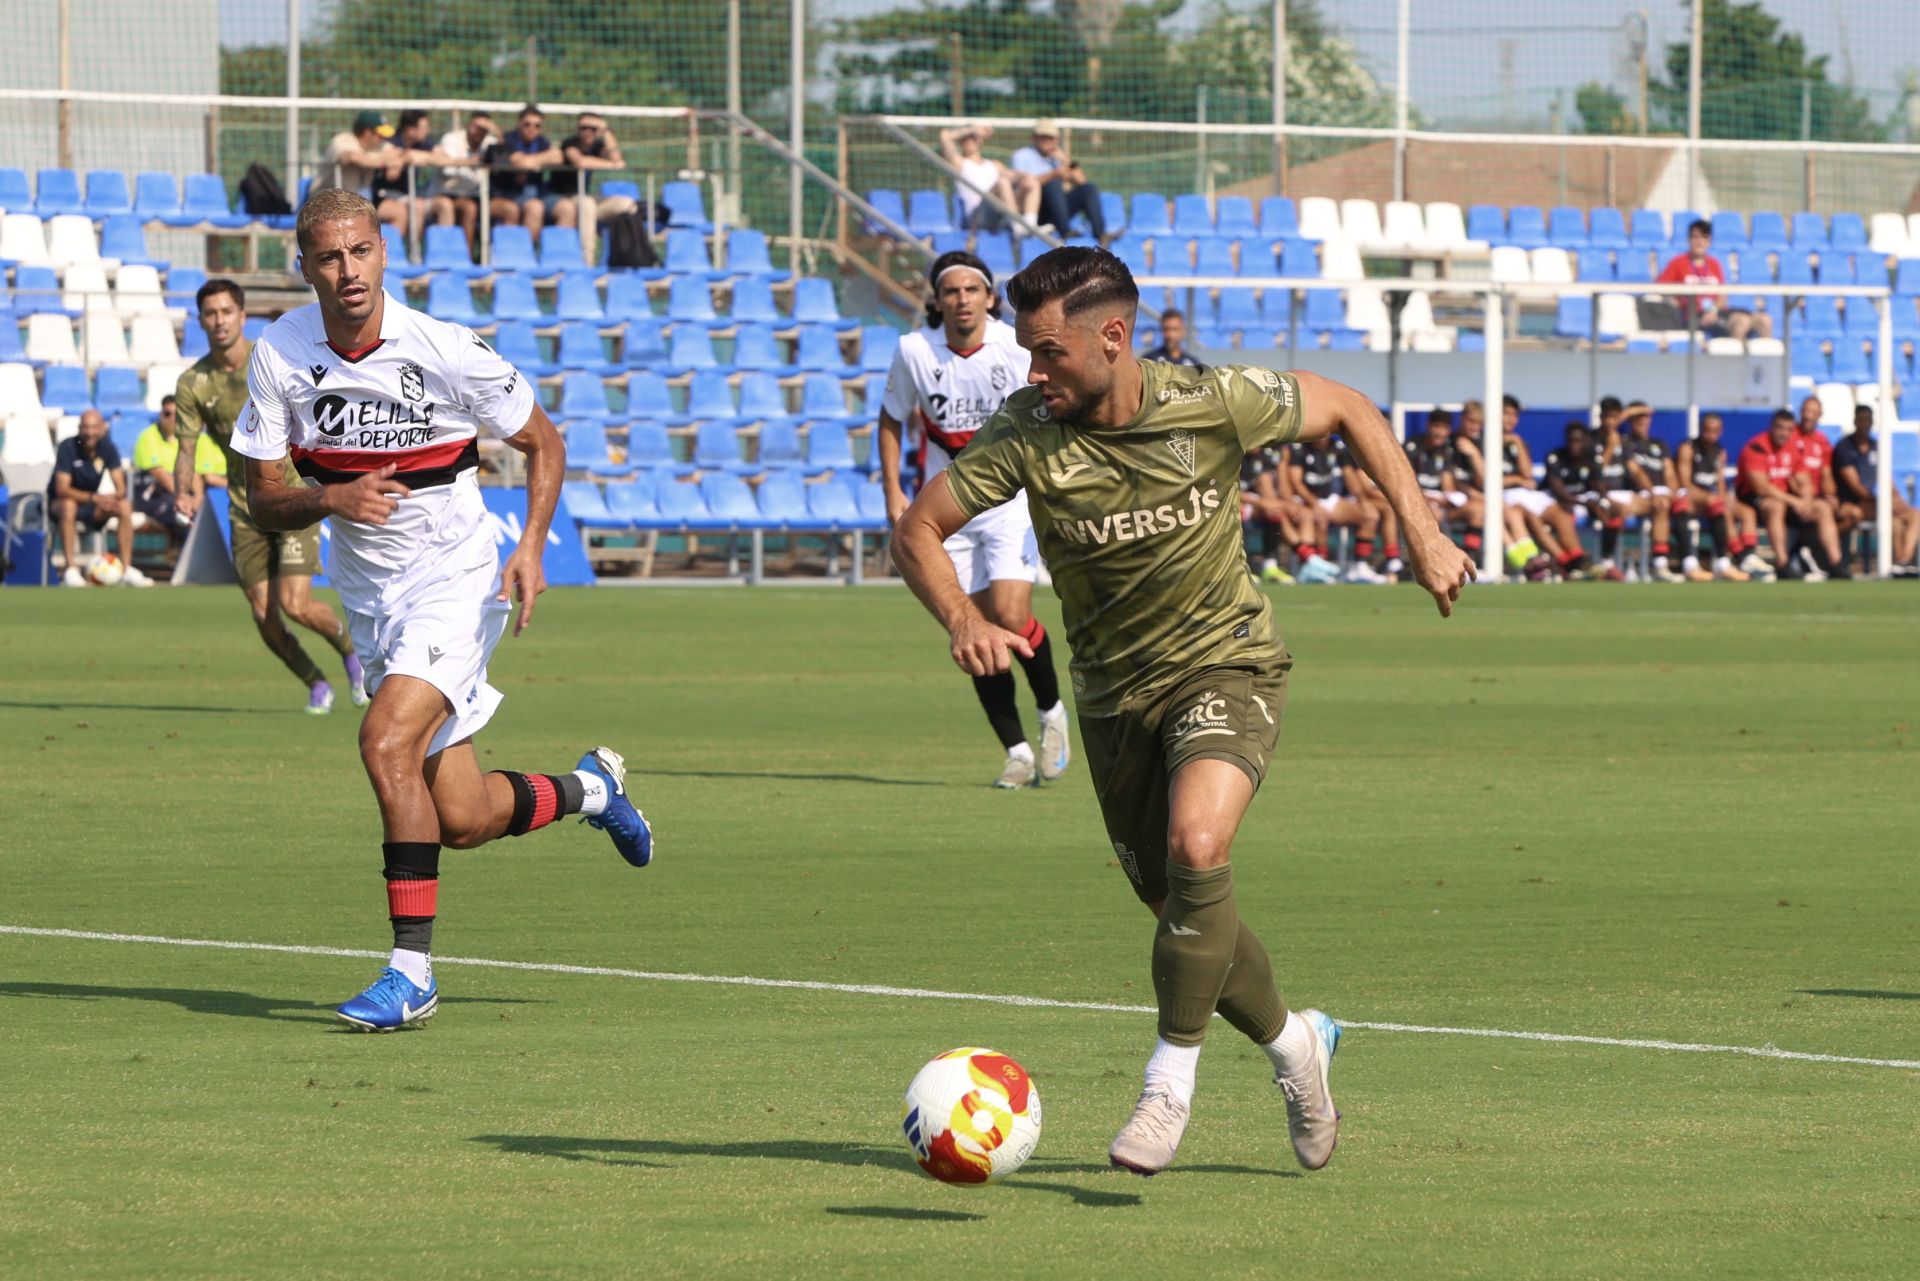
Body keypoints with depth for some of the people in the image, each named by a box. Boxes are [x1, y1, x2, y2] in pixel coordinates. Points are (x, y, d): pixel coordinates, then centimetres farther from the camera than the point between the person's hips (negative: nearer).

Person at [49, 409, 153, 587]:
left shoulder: (108, 447, -6)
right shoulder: (68, 447, -19)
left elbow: (121, 488, -9)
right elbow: (62, 489, -26)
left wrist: (115, 497, -34)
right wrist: (93, 498, -38)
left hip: (91, 506, 4)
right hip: (60, 503, -4)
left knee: (125, 506, -20)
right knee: (68, 505, -38)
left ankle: (127, 569, -18)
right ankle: (71, 570, -38)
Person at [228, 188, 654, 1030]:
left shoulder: (444, 352, -17)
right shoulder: (279, 354, -8)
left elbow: (542, 441, -3)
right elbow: (264, 500, -2)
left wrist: (531, 546, -17)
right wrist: (328, 498, -24)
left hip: (457, 581, -5)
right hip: (369, 592, 5)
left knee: (387, 740, -27)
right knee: (461, 819, 6)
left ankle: (412, 968, -19)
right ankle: (589, 787, 39)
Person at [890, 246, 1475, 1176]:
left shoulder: (1213, 403, -18)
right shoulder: (1027, 433, -16)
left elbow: (1348, 411, -1)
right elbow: (917, 529, -10)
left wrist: (1422, 535, -5)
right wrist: (963, 621, -29)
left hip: (1226, 665, -3)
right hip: (1114, 690, 3)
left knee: (1195, 848, -28)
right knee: (1175, 906, 10)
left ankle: (1170, 1085, -15)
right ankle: (1292, 1043, 38)